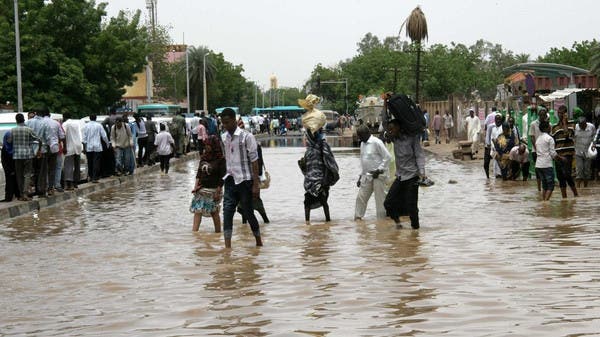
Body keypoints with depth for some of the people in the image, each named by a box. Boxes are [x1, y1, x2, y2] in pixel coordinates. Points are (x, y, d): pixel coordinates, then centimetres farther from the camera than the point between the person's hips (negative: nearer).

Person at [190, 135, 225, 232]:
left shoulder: (220, 159, -9)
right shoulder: (204, 157, 9)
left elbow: (221, 177, -10)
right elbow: (199, 173, 11)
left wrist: (218, 192, -13)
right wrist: (196, 186, 1)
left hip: (213, 189, -5)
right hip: (201, 189, 5)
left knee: (214, 212, 3)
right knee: (197, 211, -3)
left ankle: (218, 232, 14)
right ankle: (194, 232, -6)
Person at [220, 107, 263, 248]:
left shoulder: (246, 137, -8)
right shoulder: (223, 138, 8)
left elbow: (254, 161, -9)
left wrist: (256, 184, -13)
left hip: (245, 180, -5)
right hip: (230, 180, 5)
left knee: (248, 213, 3)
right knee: (227, 212, -6)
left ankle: (258, 241, 23)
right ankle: (227, 246, -7)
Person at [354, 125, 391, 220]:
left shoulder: (376, 142, -13)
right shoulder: (362, 144, 12)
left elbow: (387, 157, -15)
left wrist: (379, 170, -17)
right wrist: (360, 176, 16)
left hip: (378, 175, -7)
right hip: (367, 176, 7)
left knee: (380, 199, -1)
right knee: (361, 197, 4)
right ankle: (357, 218, 9)